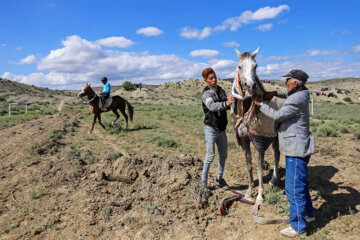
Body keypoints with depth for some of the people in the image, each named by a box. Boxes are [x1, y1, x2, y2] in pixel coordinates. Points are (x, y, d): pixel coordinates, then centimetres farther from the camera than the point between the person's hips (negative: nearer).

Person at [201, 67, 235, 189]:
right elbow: (212, 106, -33)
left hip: (222, 129, 7)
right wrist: (225, 103, -51)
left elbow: (227, 106, 11)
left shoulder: (221, 91, 8)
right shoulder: (207, 93, -14)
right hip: (211, 129, -7)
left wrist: (232, 102, -10)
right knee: (210, 156, 0)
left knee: (223, 155, 12)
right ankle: (203, 180, 17)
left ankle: (219, 179, 27)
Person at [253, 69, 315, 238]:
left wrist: (260, 104, -8)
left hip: (297, 150, -11)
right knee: (300, 183, 24)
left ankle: (298, 226, 11)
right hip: (297, 148, 11)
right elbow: (289, 95, 33)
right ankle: (308, 213, 42)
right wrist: (275, 93, 15)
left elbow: (277, 115, -19)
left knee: (294, 188, -2)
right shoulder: (298, 95, 9)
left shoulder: (297, 100, -21)